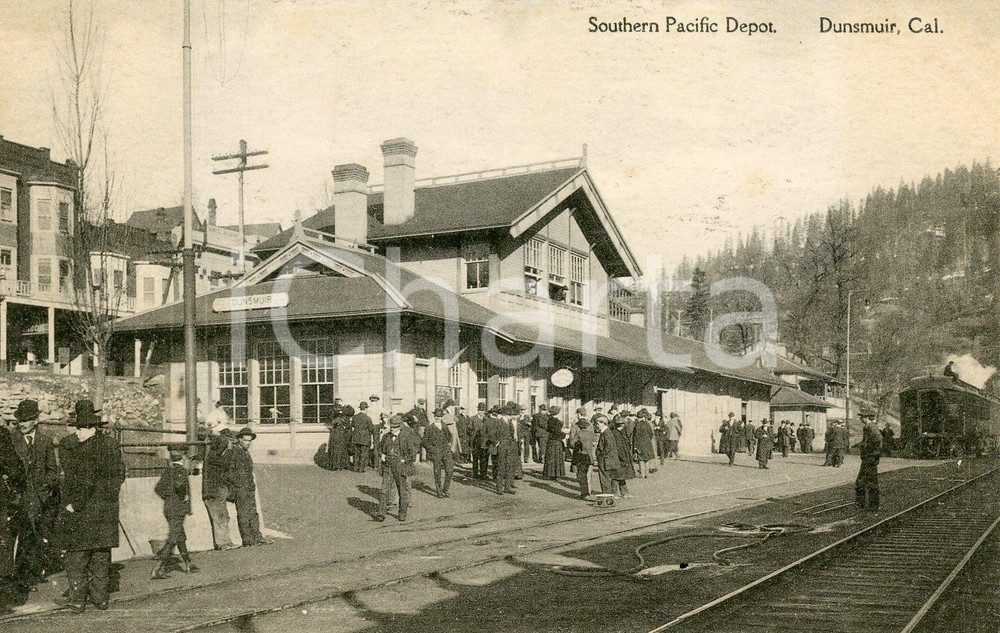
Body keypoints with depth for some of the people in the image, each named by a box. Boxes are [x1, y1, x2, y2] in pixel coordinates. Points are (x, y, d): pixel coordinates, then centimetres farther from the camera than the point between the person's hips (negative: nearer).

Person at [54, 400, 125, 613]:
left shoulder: (83, 449, -14)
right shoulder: (111, 444, 5)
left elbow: (86, 481, -19)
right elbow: (119, 474, 8)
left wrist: (76, 504, -10)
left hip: (83, 512, -6)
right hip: (107, 511, 6)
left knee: (77, 555, 3)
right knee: (101, 555, 13)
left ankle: (77, 599, 4)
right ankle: (100, 597, 18)